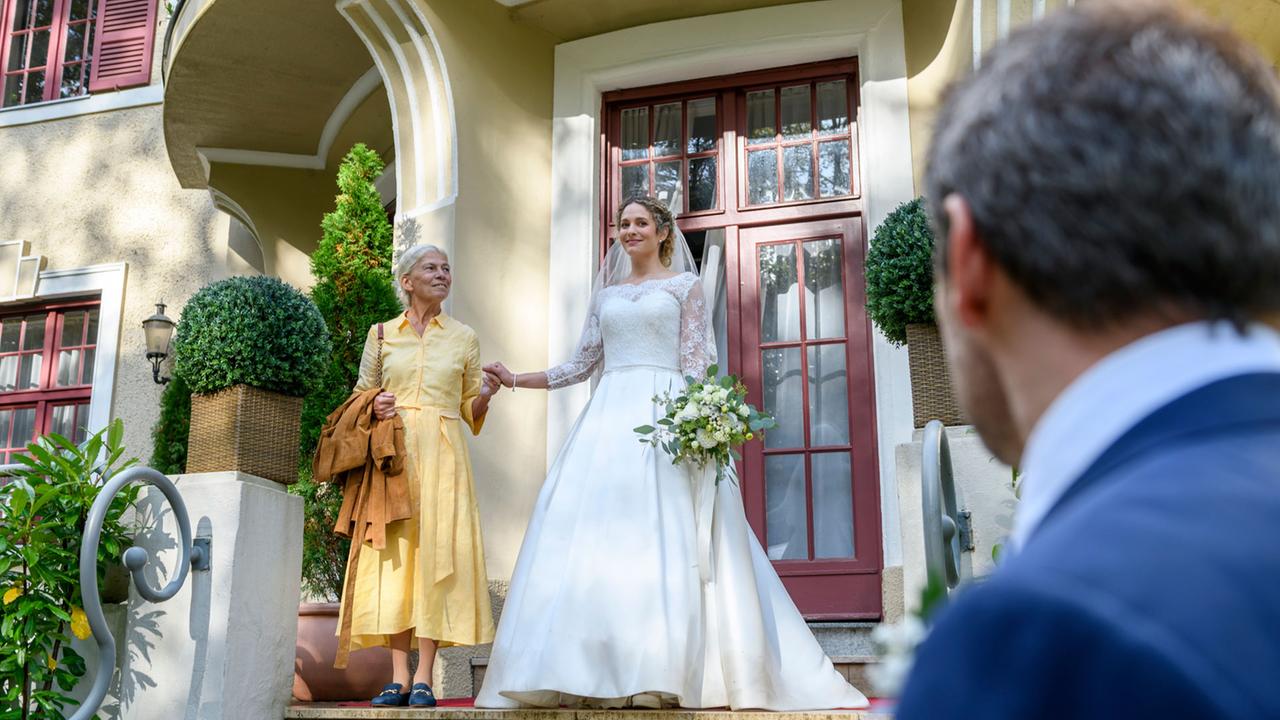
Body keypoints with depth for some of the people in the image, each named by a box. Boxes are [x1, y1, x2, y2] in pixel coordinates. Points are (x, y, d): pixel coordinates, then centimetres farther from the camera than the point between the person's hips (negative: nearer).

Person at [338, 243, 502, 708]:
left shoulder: (464, 338, 14)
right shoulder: (382, 334, 13)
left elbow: (471, 411, 14)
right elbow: (361, 396, 18)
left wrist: (486, 393, -7)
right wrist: (374, 409, -4)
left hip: (441, 453, -1)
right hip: (392, 452, 1)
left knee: (435, 550, -9)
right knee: (395, 551, -5)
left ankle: (424, 679, -8)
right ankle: (398, 677, -2)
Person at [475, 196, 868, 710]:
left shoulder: (685, 285, 9)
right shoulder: (606, 294, 21)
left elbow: (696, 362, 1)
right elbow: (583, 364, 20)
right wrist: (516, 380, 13)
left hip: (665, 416, -4)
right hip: (609, 417, 4)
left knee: (665, 537, -11)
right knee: (595, 534, -6)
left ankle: (668, 671, -11)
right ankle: (602, 674, -6)